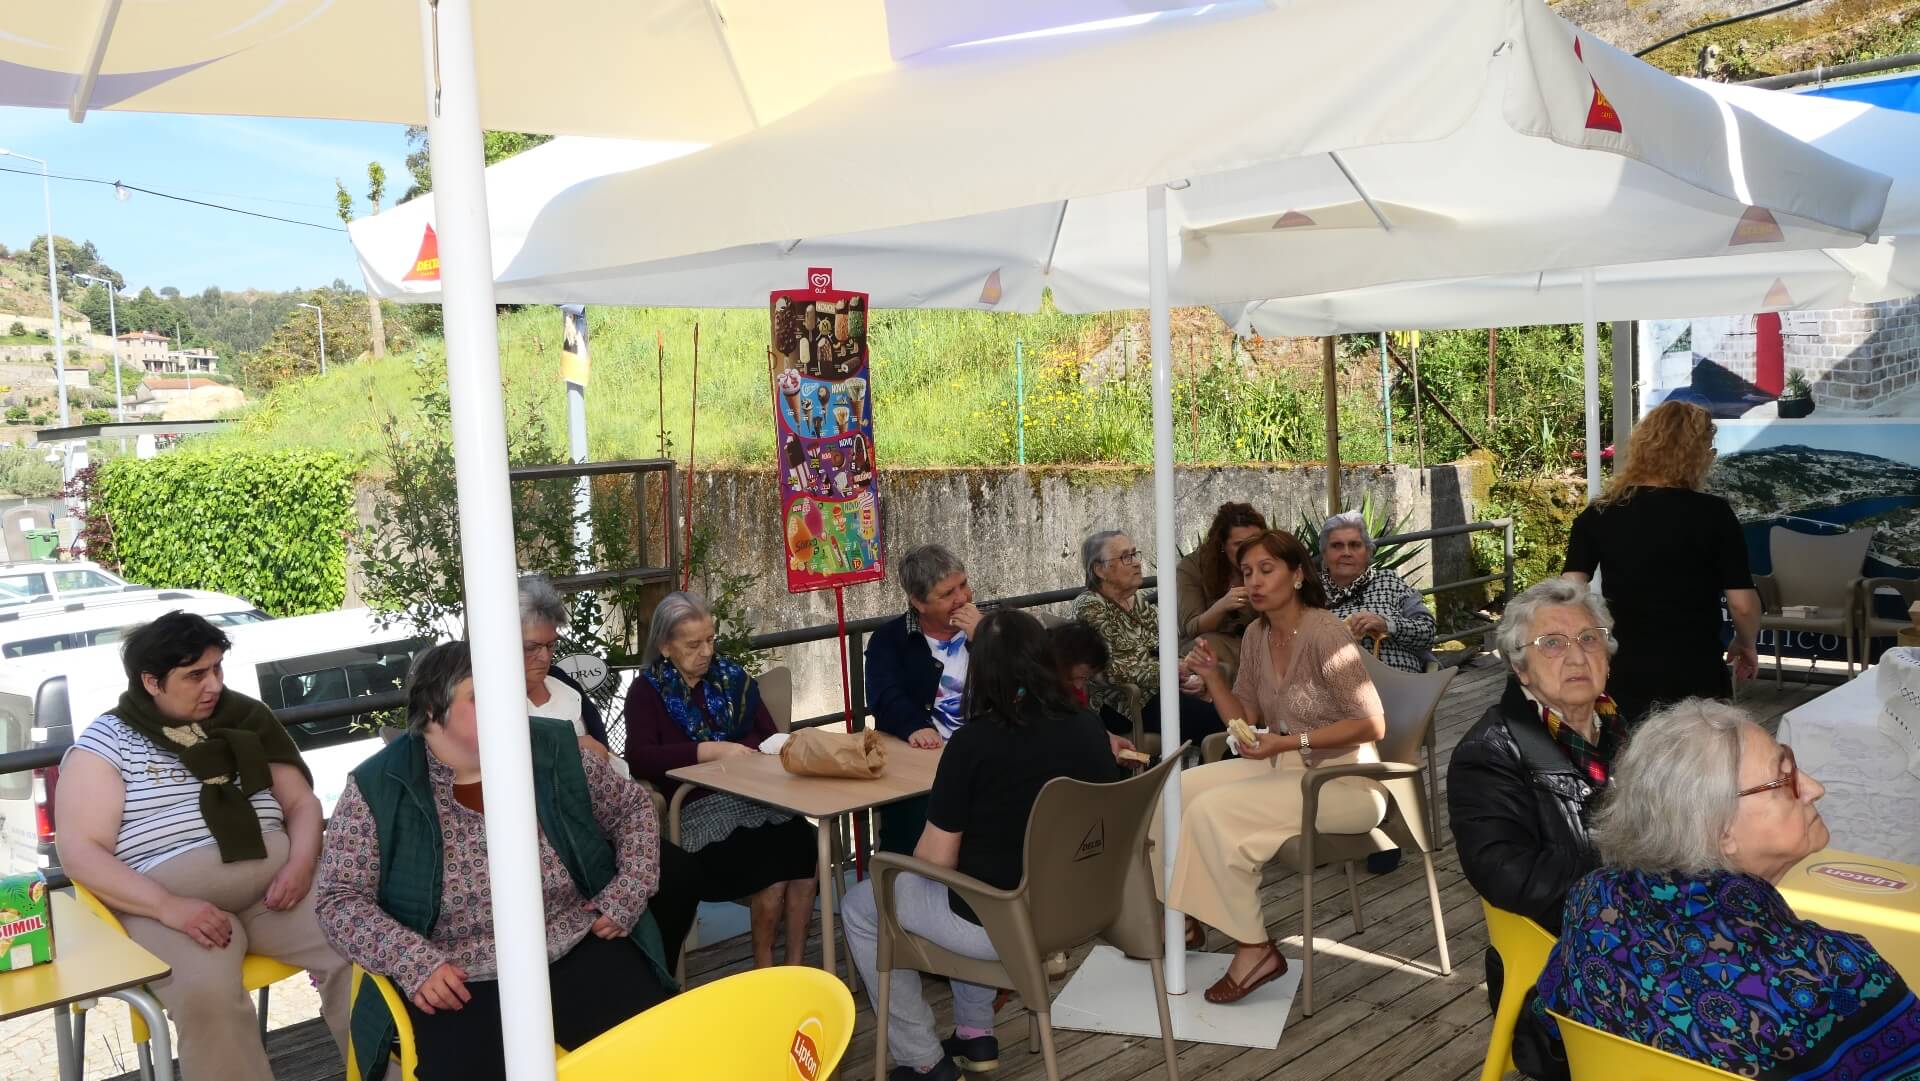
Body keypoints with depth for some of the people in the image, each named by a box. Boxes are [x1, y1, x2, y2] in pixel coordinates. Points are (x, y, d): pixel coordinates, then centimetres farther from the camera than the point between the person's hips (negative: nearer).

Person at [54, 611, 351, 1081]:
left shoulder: (246, 719, 14)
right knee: (207, 996, -34)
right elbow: (80, 852, -4)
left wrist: (301, 863, -7)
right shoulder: (104, 743, 3)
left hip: (274, 878, 3)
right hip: (168, 900, -3)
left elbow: (302, 801, 16)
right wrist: (168, 907, -19)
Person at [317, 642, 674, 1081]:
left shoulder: (555, 749, 2)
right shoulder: (377, 788, -4)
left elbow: (632, 807, 14)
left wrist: (630, 892, -1)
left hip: (582, 953, 2)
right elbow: (340, 900, -4)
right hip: (458, 984, -2)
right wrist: (414, 962, -19)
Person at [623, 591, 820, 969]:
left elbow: (769, 734, 18)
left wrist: (761, 750, -6)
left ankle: (795, 966, -14)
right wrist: (710, 751, -17)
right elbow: (639, 757, -8)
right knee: (773, 865, -28)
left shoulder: (731, 675, 18)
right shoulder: (648, 691, 8)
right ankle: (763, 969, -6)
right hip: (699, 807, -3)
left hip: (759, 796, 4)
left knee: (802, 846, -28)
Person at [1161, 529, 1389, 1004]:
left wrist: (1288, 742, -24)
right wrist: (1212, 675, -7)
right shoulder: (1257, 635, 5)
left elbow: (1372, 725, -20)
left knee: (1212, 812, -24)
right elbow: (1244, 723, 9)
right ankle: (1184, 918, 13)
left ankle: (1255, 949, -11)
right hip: (1285, 767, 8)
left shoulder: (1325, 634, -19)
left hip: (1344, 781, -8)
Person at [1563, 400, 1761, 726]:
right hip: (1695, 678, -2)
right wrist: (1747, 645, 13)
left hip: (1622, 676, 2)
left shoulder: (1597, 514, -2)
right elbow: (1743, 603, -7)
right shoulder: (1713, 514, -9)